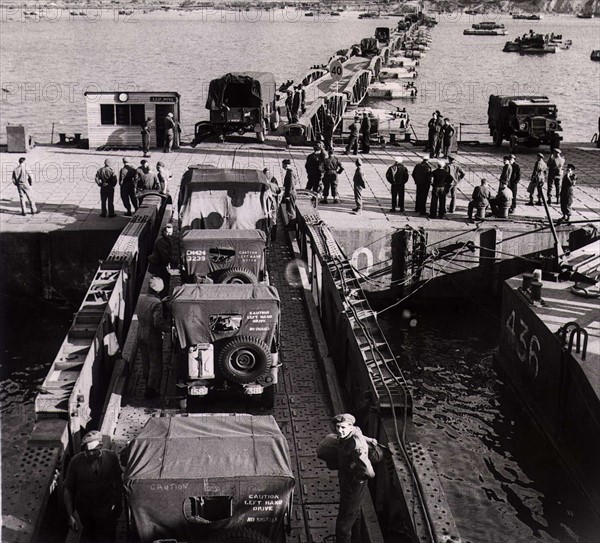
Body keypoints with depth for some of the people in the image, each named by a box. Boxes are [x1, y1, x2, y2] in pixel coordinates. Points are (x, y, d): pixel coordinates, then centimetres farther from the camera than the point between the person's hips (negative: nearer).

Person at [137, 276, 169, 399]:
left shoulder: (140, 298, -4)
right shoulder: (157, 303, -26)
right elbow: (158, 322, -29)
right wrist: (167, 326, -12)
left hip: (141, 335, 7)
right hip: (153, 338, -7)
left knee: (145, 361, 25)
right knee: (156, 364, 6)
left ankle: (148, 383, 45)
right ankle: (151, 391, 8)